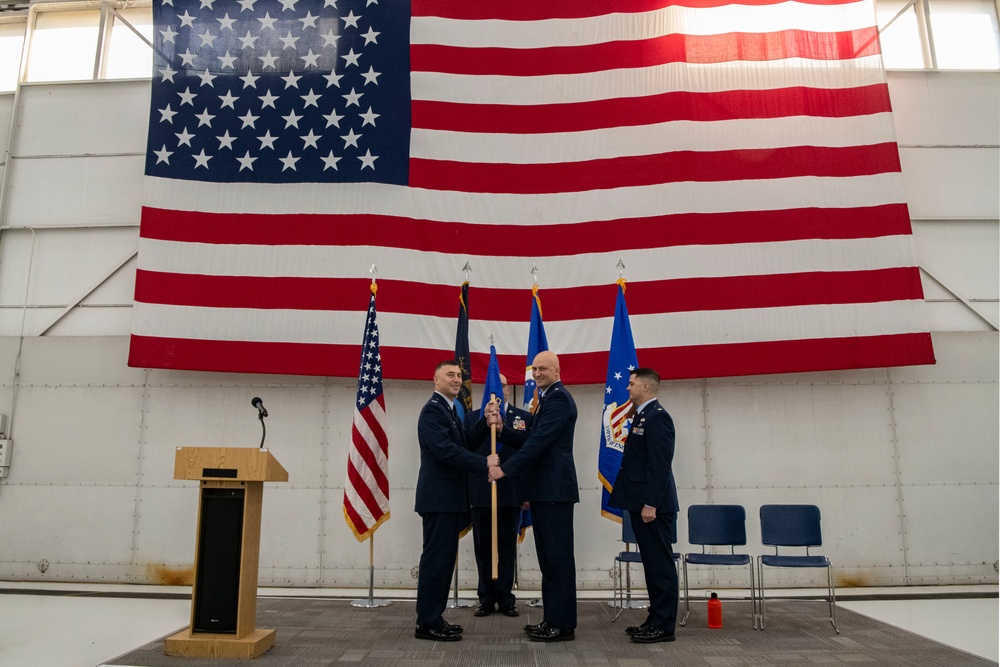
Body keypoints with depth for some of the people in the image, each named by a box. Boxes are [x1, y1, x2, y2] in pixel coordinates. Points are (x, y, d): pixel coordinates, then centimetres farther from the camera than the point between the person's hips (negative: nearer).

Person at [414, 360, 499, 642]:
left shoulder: (449, 409, 19)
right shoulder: (433, 410, -14)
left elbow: (465, 439, 14)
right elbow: (446, 450, -24)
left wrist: (485, 423, 0)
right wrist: (485, 462, -21)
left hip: (450, 497, 10)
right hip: (439, 497, -10)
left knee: (444, 558, 14)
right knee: (436, 558, -4)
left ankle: (433, 618, 23)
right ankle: (427, 623, 5)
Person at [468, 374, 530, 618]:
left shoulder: (524, 417, 5)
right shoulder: (473, 417, 6)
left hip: (511, 492, 0)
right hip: (481, 491, 0)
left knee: (508, 548, 8)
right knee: (483, 548, 8)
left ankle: (505, 598, 19)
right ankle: (487, 598, 19)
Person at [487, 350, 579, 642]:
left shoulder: (558, 399, -12)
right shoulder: (547, 399, 20)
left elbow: (539, 441, -22)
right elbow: (529, 441, 18)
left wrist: (505, 469, -24)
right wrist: (502, 429, 2)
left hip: (554, 489, -10)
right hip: (544, 490, 10)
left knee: (558, 556, -3)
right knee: (548, 556, 14)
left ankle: (563, 624, 5)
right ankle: (553, 618, 22)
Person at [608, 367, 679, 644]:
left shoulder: (657, 417, -15)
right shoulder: (642, 416, 15)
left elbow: (660, 465, -21)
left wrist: (650, 504, -23)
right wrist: (641, 503, 17)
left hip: (653, 505, -10)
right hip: (643, 503, 10)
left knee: (660, 564, -1)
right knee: (653, 563, 15)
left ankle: (663, 626, 7)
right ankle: (656, 619, 24)